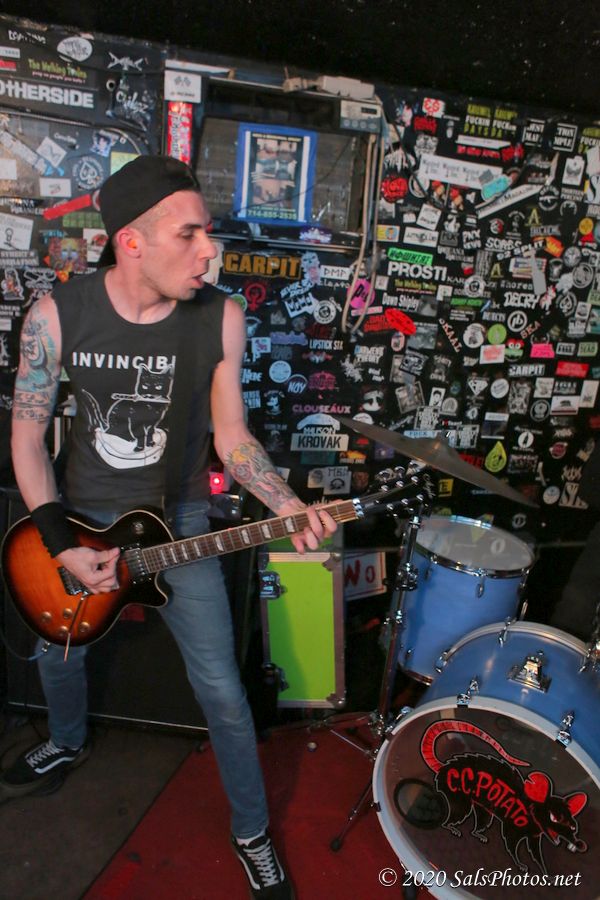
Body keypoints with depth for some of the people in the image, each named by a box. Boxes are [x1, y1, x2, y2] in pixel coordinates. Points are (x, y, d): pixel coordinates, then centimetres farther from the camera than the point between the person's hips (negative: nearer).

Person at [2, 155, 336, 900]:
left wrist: (288, 507, -24)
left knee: (221, 687, -1)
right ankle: (68, 743, 60)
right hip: (81, 514, 2)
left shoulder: (220, 317, -15)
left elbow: (231, 436, -8)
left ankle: (251, 832, 26)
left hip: (177, 519, -2)